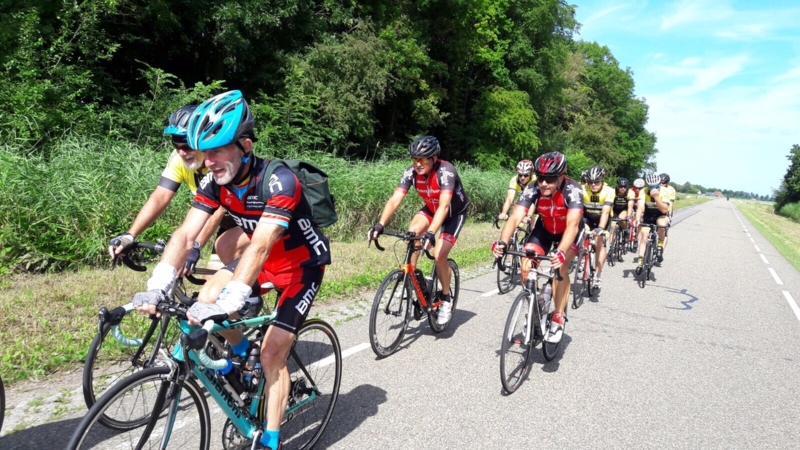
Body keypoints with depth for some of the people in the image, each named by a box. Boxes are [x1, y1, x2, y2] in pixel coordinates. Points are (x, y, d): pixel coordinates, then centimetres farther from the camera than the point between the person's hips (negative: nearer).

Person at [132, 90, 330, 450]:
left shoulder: (278, 181, -32)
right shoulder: (214, 183, -13)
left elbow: (260, 247, -41)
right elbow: (184, 235, -19)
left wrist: (227, 303, -50)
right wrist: (156, 287, -33)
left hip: (302, 265, -6)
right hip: (263, 260, 6)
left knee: (271, 355, -10)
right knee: (207, 300, -15)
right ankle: (241, 352, 14)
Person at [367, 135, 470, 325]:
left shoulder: (445, 171, -35)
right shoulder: (411, 172, -21)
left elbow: (444, 206, -45)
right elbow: (394, 200, -29)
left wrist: (430, 234, -58)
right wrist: (380, 225, -43)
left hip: (455, 213, -4)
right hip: (431, 209, 5)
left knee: (439, 255, -18)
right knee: (412, 233, -25)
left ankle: (446, 299, 4)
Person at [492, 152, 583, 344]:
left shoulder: (572, 190, -34)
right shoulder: (532, 189, -27)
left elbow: (572, 224, -46)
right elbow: (515, 217, -37)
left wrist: (561, 252, -63)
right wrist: (502, 242, -56)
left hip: (568, 231, -3)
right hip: (545, 229, 3)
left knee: (560, 266, -27)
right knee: (526, 266, -15)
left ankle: (558, 318, -11)